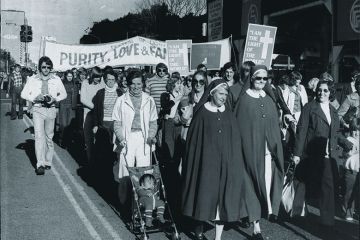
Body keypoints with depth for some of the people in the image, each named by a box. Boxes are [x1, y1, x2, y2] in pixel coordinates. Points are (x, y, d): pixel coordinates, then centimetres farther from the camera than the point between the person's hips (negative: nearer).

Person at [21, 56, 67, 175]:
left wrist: (55, 99, -8)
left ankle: (48, 162, 22)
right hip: (38, 109, -2)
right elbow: (24, 94, 4)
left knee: (49, 136, 10)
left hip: (51, 109, 2)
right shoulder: (32, 79, 0)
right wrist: (35, 97, -14)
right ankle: (40, 164, -14)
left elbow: (64, 94, 11)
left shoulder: (56, 79, 2)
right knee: (39, 136, -12)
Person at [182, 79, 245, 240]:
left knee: (223, 197, 3)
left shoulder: (228, 114, 7)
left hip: (226, 163, 3)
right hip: (206, 162, -3)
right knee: (205, 195, 3)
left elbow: (235, 140, 8)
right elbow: (193, 140, -2)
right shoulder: (202, 113, -3)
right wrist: (194, 161, -6)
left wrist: (234, 162, 2)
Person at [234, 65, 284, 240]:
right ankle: (256, 226, 7)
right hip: (251, 149, -4)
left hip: (267, 149, 4)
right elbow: (238, 125, -6)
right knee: (253, 184, 0)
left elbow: (275, 126, 15)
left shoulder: (269, 100, 11)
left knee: (268, 182, 0)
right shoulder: (244, 100, -4)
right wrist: (239, 151, -10)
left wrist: (275, 148, 10)